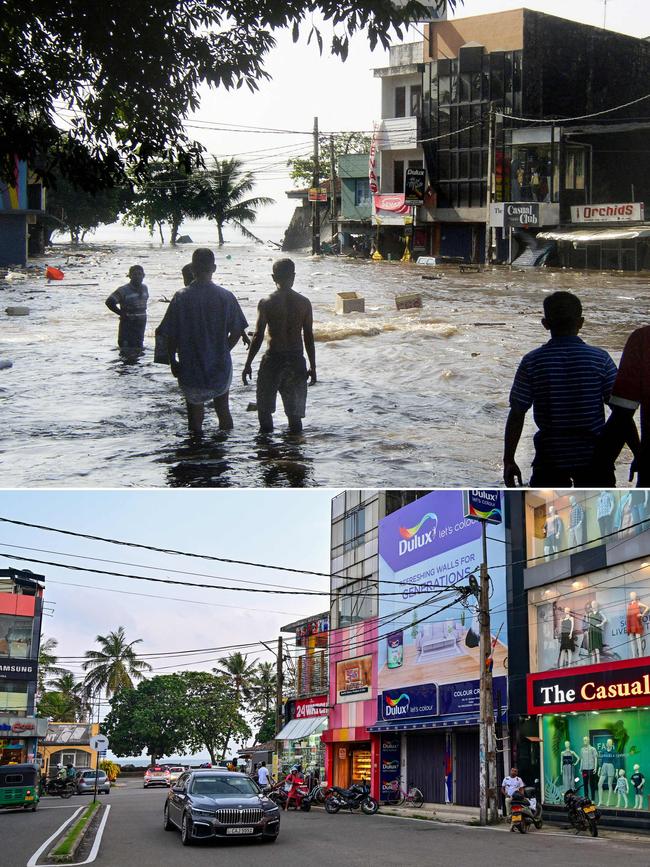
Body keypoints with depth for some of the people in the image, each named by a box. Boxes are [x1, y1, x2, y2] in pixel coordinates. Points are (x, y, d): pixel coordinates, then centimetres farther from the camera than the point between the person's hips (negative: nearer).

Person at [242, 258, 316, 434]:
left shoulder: (266, 303, -8)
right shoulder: (304, 303, -1)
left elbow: (258, 336, -8)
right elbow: (309, 337, 1)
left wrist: (248, 364, 1)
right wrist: (312, 366, 10)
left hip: (273, 360, -2)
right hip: (296, 360, 3)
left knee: (265, 410, 10)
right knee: (295, 413, 12)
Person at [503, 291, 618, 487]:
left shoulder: (532, 362, -6)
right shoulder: (600, 359, -7)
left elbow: (517, 414, -7)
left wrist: (508, 460, 1)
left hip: (550, 455, 0)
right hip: (593, 455, 0)